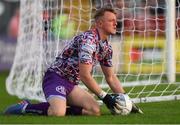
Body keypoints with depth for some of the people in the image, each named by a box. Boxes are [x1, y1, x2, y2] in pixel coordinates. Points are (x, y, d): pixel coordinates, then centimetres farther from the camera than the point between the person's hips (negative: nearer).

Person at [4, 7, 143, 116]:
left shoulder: (106, 48, 10)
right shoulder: (88, 39, -19)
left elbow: (111, 77, 18)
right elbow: (85, 75, -23)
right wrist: (104, 96, -18)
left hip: (71, 84, 9)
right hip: (56, 77, -9)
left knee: (95, 110, -11)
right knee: (58, 113, -34)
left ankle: (61, 108, -2)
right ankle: (26, 107, -10)